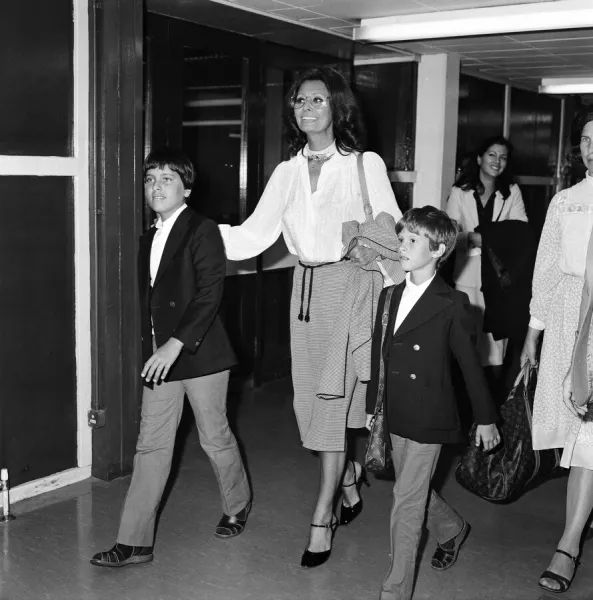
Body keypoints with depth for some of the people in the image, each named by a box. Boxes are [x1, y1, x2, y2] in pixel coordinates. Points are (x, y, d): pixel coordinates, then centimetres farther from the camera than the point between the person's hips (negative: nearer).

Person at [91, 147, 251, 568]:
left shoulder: (203, 231, -10)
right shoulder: (149, 239, 14)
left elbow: (210, 293, -19)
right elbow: (148, 299, 16)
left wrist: (176, 344, -26)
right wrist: (152, 350, 11)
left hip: (200, 354, -6)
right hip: (160, 356, 6)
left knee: (215, 438, 9)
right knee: (151, 445, 5)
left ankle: (238, 506, 35)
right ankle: (135, 542, 9)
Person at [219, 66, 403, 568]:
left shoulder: (365, 164, -1)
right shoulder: (288, 172, 11)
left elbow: (393, 227, -1)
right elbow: (254, 235, 2)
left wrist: (374, 248, -22)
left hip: (350, 284, -5)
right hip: (306, 286, 5)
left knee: (332, 400, -5)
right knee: (312, 399, 9)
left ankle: (323, 517, 5)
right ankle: (350, 481, 34)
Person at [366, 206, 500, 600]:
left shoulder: (452, 304, -12)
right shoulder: (390, 295, 5)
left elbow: (471, 364, -5)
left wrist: (486, 418, 2)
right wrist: (372, 406, 16)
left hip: (429, 419, -6)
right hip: (396, 416, 6)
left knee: (408, 503, -2)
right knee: (415, 492, 21)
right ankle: (453, 530, 51)